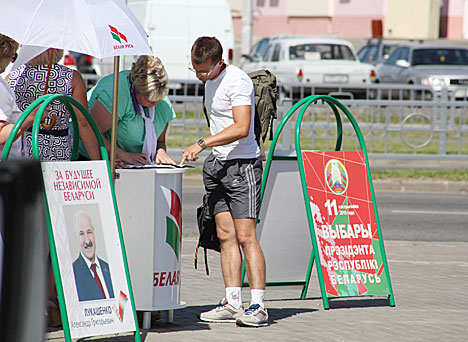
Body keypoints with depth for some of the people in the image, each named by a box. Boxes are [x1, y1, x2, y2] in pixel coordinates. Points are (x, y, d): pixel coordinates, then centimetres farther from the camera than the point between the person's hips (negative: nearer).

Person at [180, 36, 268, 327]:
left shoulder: (237, 81, -14)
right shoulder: (210, 81, 15)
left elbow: (241, 128, -24)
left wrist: (202, 143, -26)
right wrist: (203, 150, 24)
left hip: (242, 164, -9)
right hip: (218, 165, 9)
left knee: (245, 235, -12)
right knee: (225, 235, 5)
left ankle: (258, 306, -13)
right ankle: (233, 303, 6)